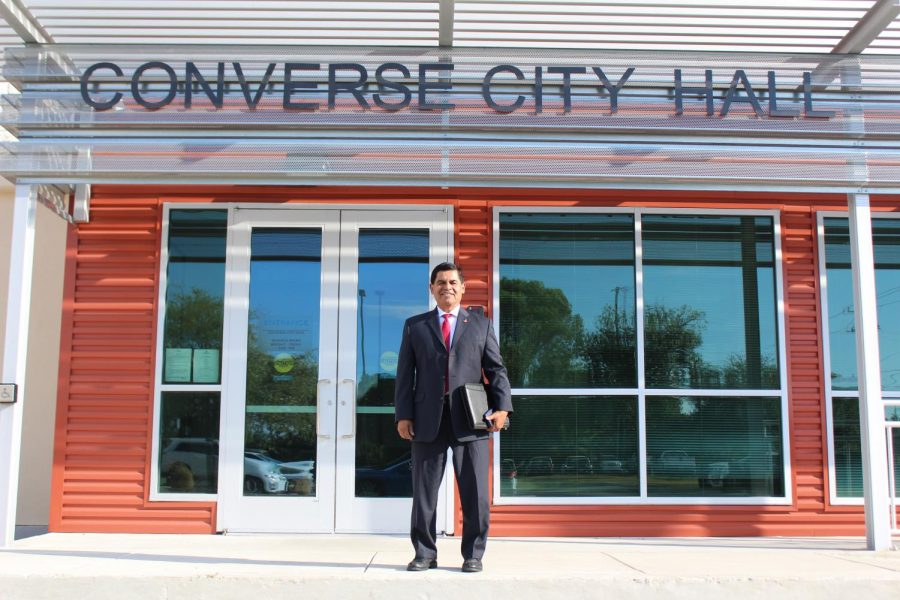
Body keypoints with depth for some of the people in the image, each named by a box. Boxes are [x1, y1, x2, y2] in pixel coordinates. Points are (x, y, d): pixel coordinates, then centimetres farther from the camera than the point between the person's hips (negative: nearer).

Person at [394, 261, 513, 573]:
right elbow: (405, 374, 8)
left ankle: (473, 555, 13)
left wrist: (502, 406, -7)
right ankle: (424, 553, 15)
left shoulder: (480, 323, 13)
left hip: (469, 419, 0)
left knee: (475, 493, 2)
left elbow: (496, 368, 7)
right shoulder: (415, 326, 13)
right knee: (424, 491, 4)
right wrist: (403, 414, -2)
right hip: (428, 420, 1)